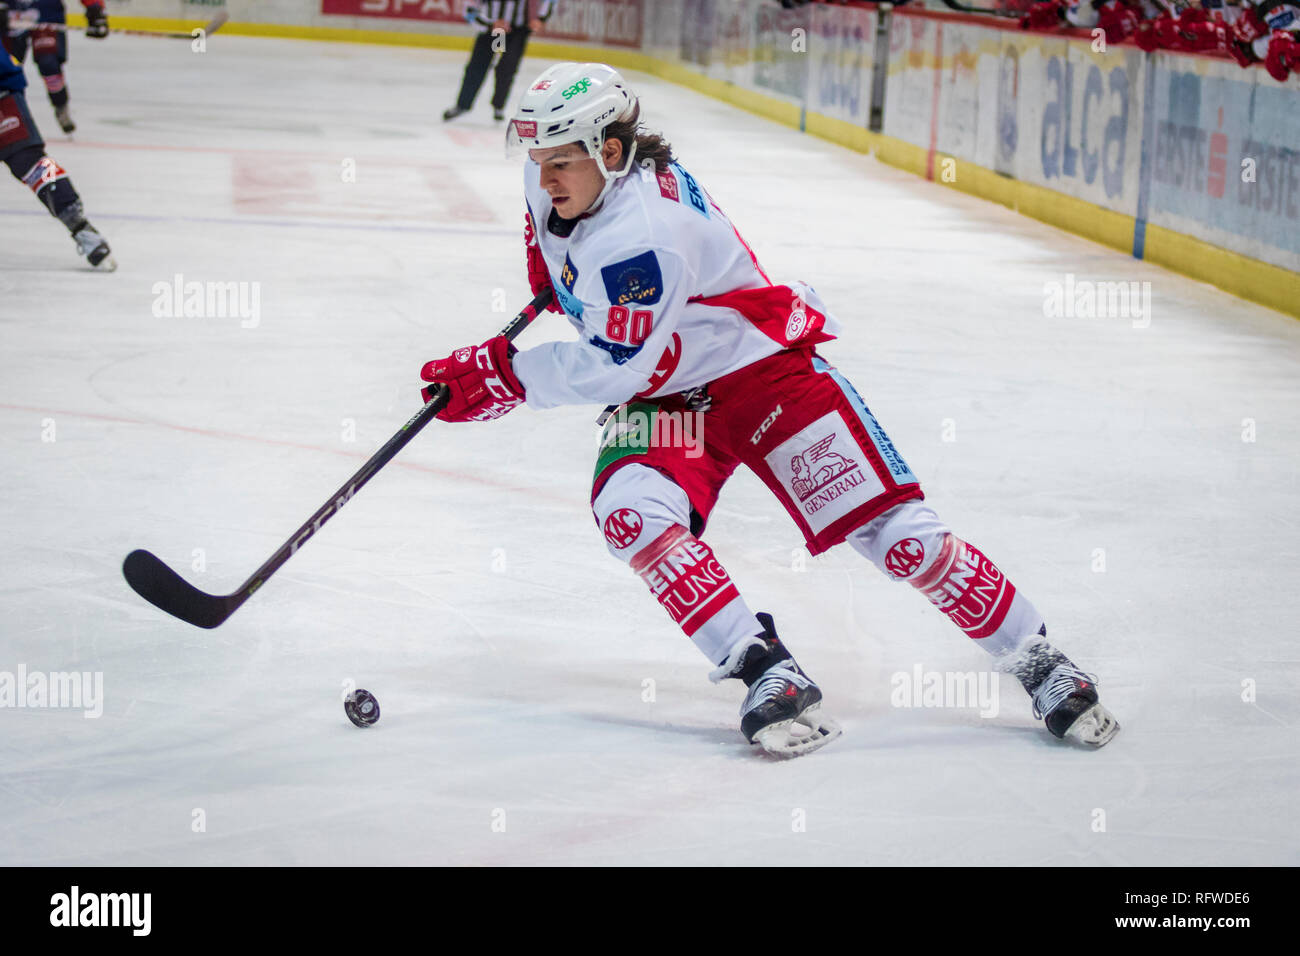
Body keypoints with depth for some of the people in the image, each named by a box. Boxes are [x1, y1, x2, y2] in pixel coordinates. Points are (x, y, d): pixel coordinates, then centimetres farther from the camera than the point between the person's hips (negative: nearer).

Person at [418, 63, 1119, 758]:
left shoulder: (642, 237, -33)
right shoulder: (558, 176, -7)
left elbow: (615, 368, -28)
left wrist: (504, 375, -23)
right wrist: (550, 270, 24)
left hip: (766, 369, -8)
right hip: (665, 395, 8)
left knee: (894, 530, -12)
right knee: (629, 509, -23)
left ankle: (1039, 665, 3)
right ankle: (765, 673, -20)